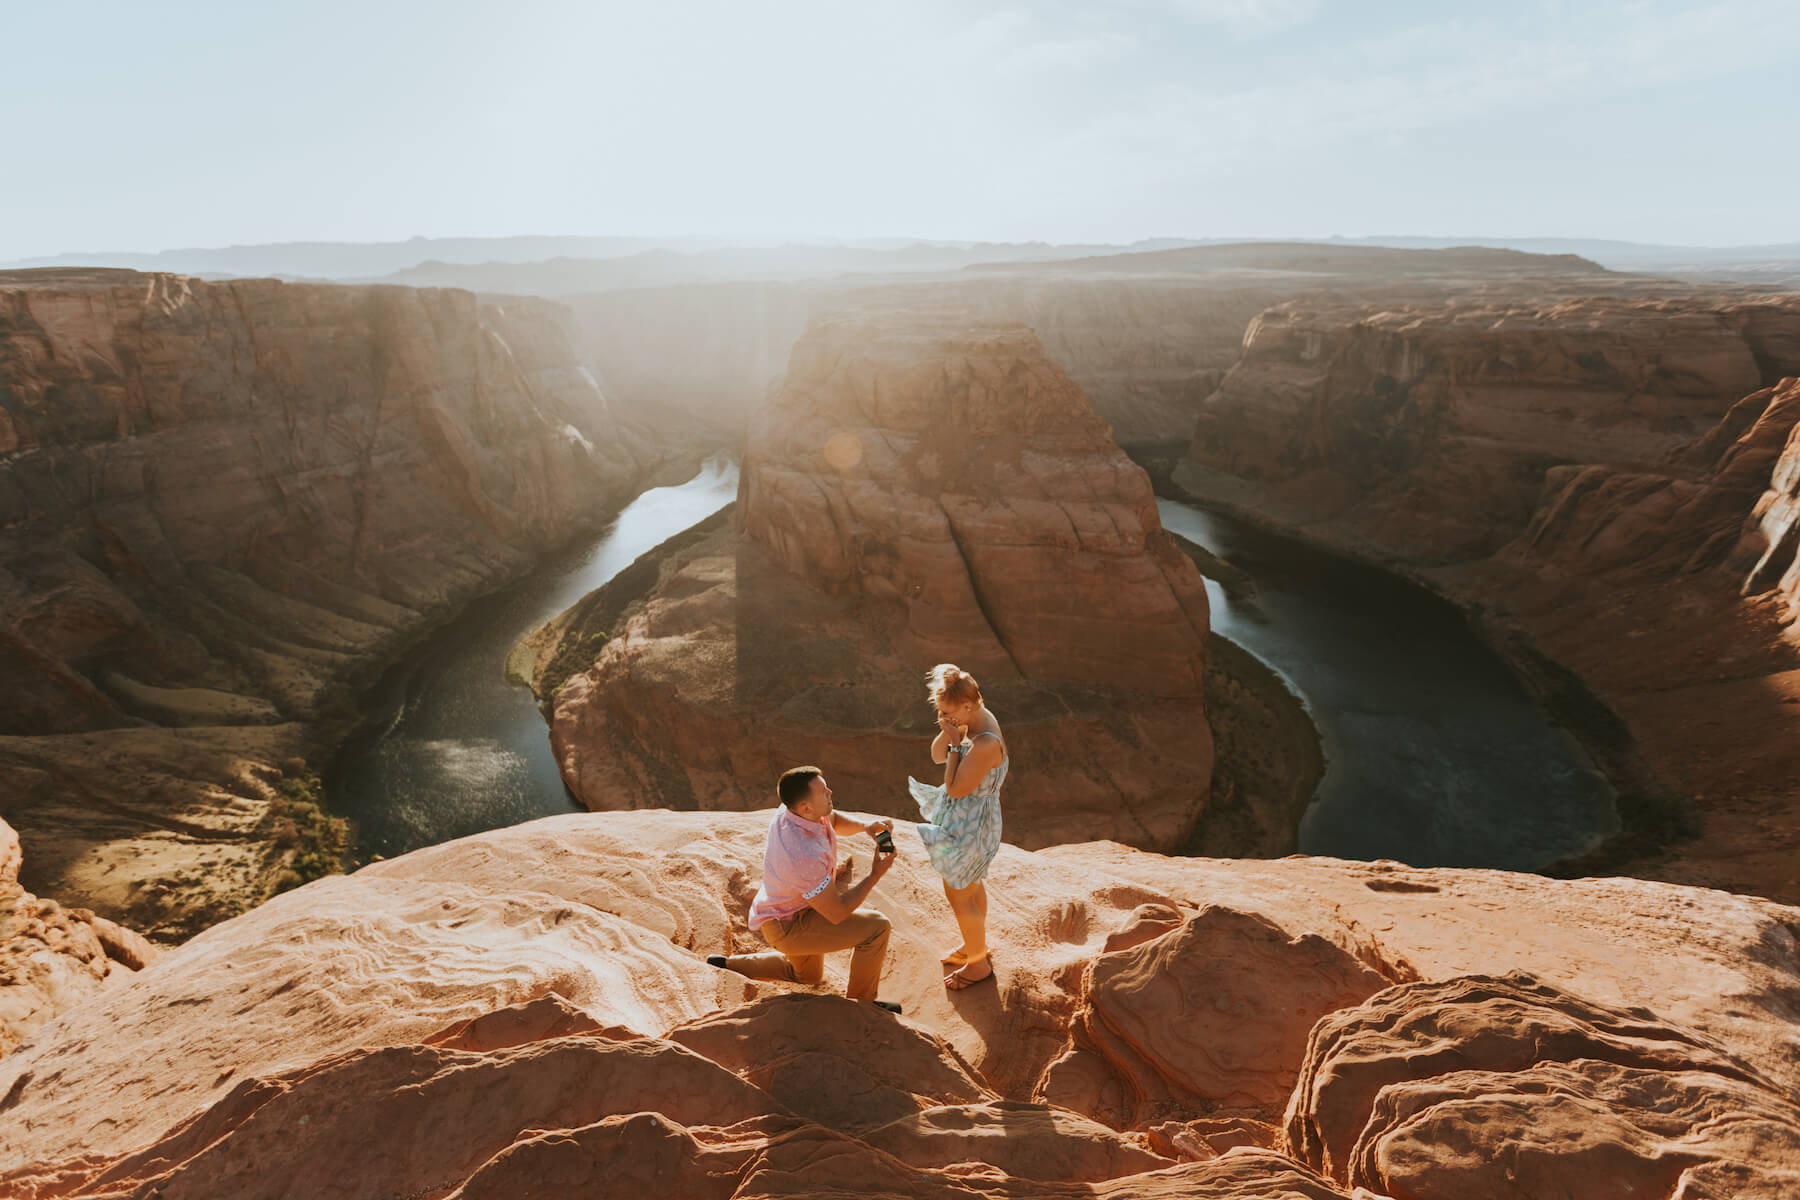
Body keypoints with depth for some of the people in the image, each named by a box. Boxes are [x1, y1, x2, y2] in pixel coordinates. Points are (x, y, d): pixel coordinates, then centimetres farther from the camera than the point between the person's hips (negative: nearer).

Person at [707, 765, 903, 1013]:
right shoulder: (806, 856, -38)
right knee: (876, 927, -17)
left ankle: (727, 964, 29)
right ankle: (861, 1003, 1)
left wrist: (864, 826, -11)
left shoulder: (789, 810, -15)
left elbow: (833, 819, 8)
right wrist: (875, 874, -22)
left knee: (809, 975, 35)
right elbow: (837, 913, -27)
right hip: (787, 927, -9)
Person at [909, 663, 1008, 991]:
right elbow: (936, 755, 3)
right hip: (964, 817, 9)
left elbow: (955, 789, -28)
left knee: (958, 895, 9)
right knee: (971, 883, 27)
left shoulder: (986, 743, -35)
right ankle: (976, 943, 49)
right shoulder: (971, 720, -6)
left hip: (969, 826, -9)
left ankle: (978, 964, 30)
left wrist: (955, 744, -25)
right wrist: (948, 733, -15)